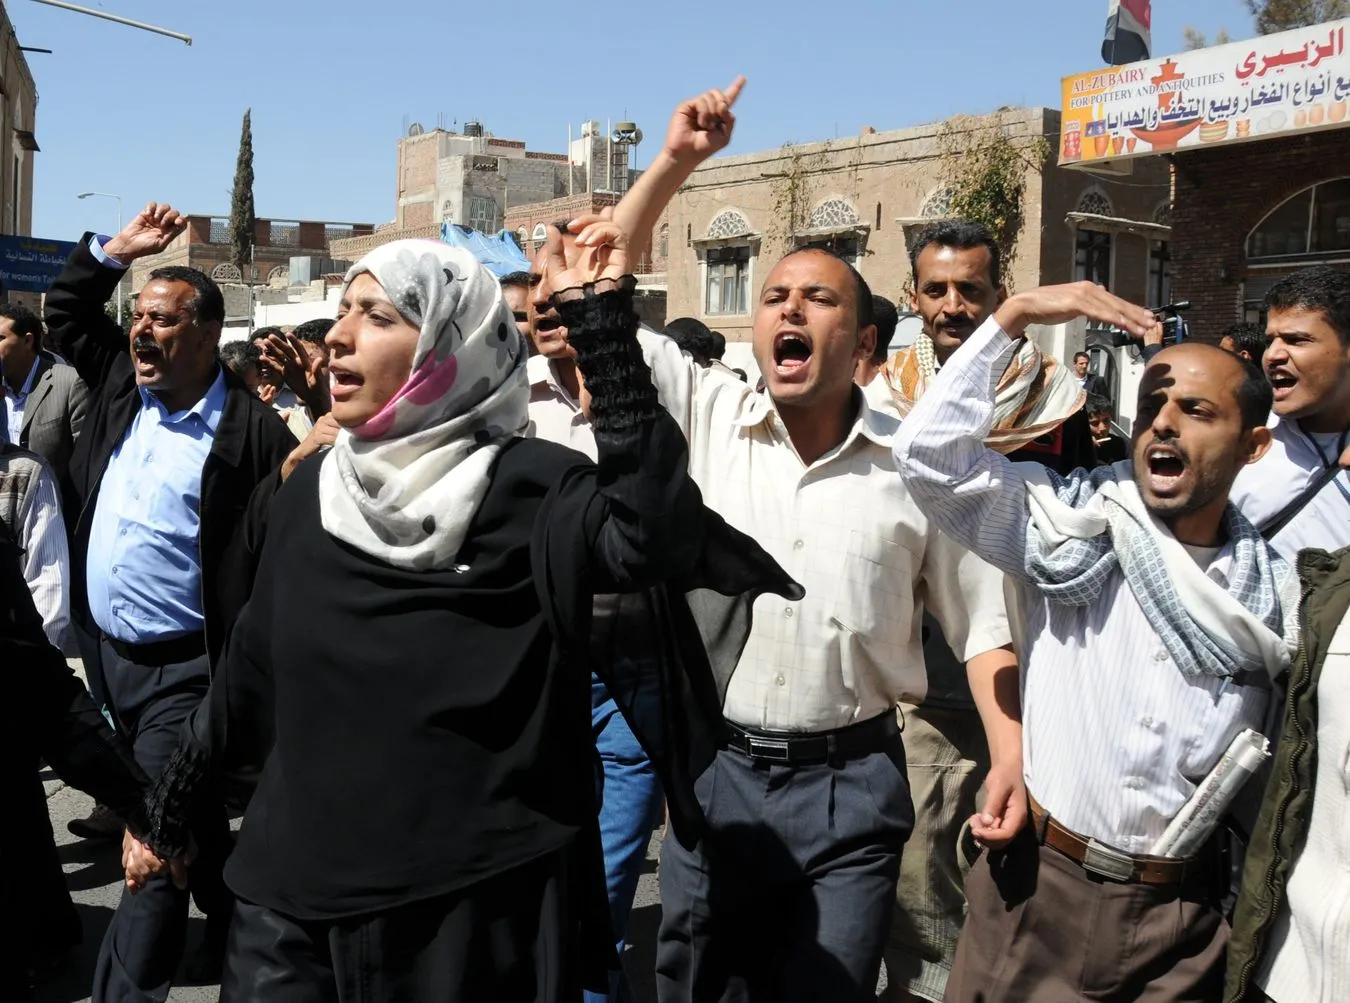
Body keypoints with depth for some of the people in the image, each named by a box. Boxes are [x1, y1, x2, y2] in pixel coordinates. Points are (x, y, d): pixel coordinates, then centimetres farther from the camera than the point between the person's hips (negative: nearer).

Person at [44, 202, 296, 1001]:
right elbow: (64, 312, 20)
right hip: (106, 651, 8)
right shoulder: (123, 380, 6)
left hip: (182, 669, -7)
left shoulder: (252, 430, -16)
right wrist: (115, 251, 7)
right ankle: (238, 922, 41)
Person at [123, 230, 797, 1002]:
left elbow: (657, 536, -33)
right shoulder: (313, 488, 4)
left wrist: (602, 325, -33)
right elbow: (253, 664, 14)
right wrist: (171, 812, 21)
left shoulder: (527, 488, -13)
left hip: (473, 906, -4)